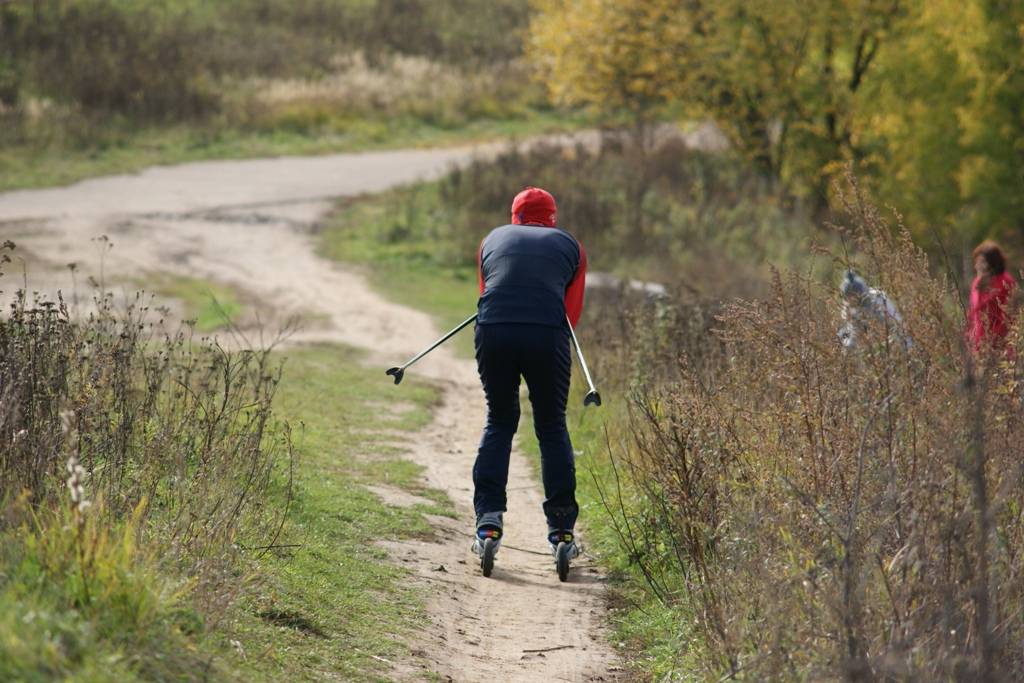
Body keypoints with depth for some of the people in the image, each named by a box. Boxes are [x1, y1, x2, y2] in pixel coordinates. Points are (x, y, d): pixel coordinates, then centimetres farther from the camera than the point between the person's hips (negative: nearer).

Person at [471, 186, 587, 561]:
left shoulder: (493, 239, 27)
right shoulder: (570, 245, 23)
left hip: (493, 332, 1)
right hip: (547, 334, -1)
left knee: (499, 421, 18)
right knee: (552, 427, 12)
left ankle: (489, 518, 6)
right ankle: (561, 529, 10)